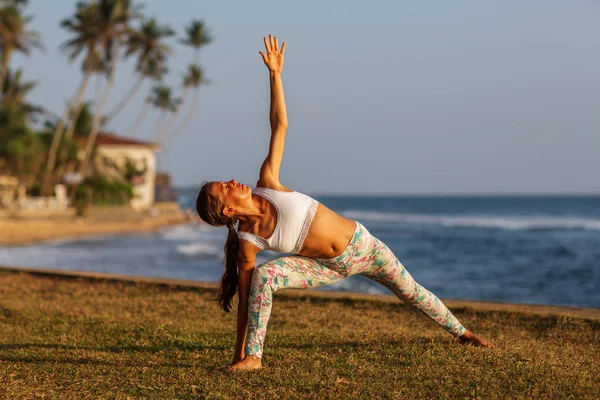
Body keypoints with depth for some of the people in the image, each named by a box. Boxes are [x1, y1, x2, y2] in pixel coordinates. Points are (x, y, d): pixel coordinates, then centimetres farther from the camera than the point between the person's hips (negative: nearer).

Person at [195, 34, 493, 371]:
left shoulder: (267, 184, -16)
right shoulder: (247, 242, -18)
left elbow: (280, 126, -15)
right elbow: (246, 295, -15)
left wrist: (275, 74, -20)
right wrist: (238, 352, -17)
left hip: (362, 244, 2)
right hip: (331, 266, -2)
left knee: (411, 291, 19)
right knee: (263, 276, -29)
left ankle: (460, 332, 44)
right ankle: (252, 357, -21)